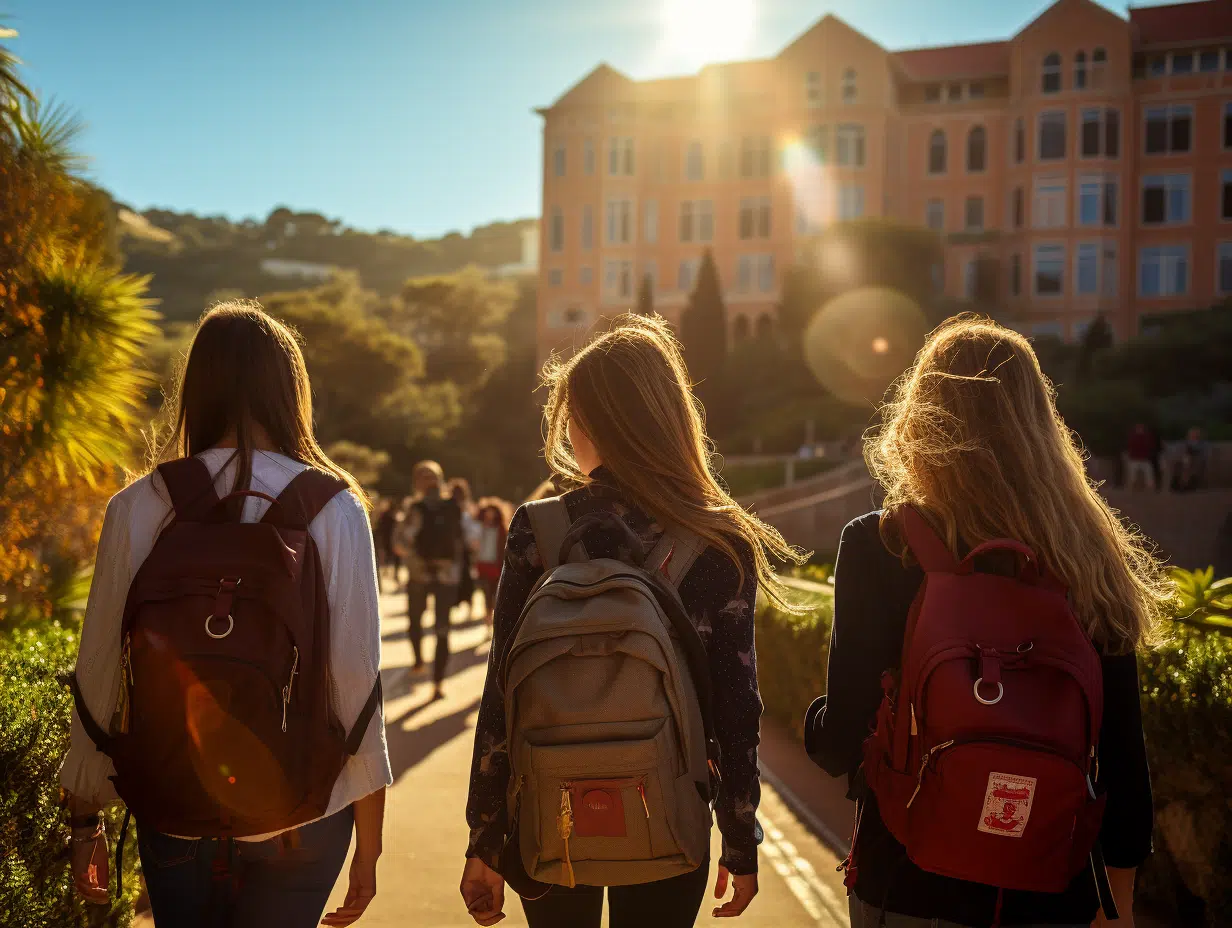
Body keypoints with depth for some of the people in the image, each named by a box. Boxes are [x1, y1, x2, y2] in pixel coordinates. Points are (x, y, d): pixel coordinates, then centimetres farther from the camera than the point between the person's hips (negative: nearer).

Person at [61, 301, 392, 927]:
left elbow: (98, 675, -2)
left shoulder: (137, 507, -6)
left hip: (172, 811, 1)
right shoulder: (334, 509, -10)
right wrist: (369, 845, -1)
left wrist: (85, 821, 13)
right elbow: (358, 677, -11)